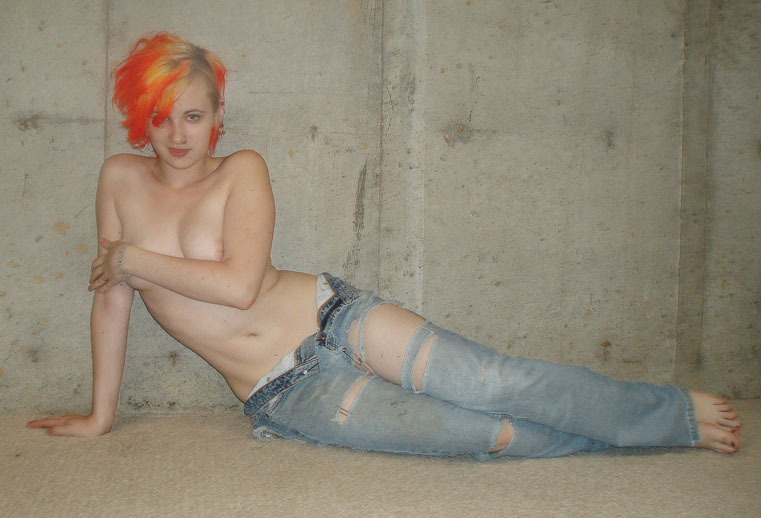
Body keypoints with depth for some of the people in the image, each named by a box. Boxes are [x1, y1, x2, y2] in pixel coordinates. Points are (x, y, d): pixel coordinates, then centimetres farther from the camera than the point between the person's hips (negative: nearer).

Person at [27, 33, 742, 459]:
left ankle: (678, 415, 6)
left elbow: (238, 282, -17)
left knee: (498, 384, -13)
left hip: (332, 320, -1)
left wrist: (132, 258, -8)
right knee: (490, 436, -13)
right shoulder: (120, 178, 4)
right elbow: (111, 298, 6)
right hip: (282, 395, 1)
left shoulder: (242, 170, -3)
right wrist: (100, 415, 7)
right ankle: (616, 434, 8)